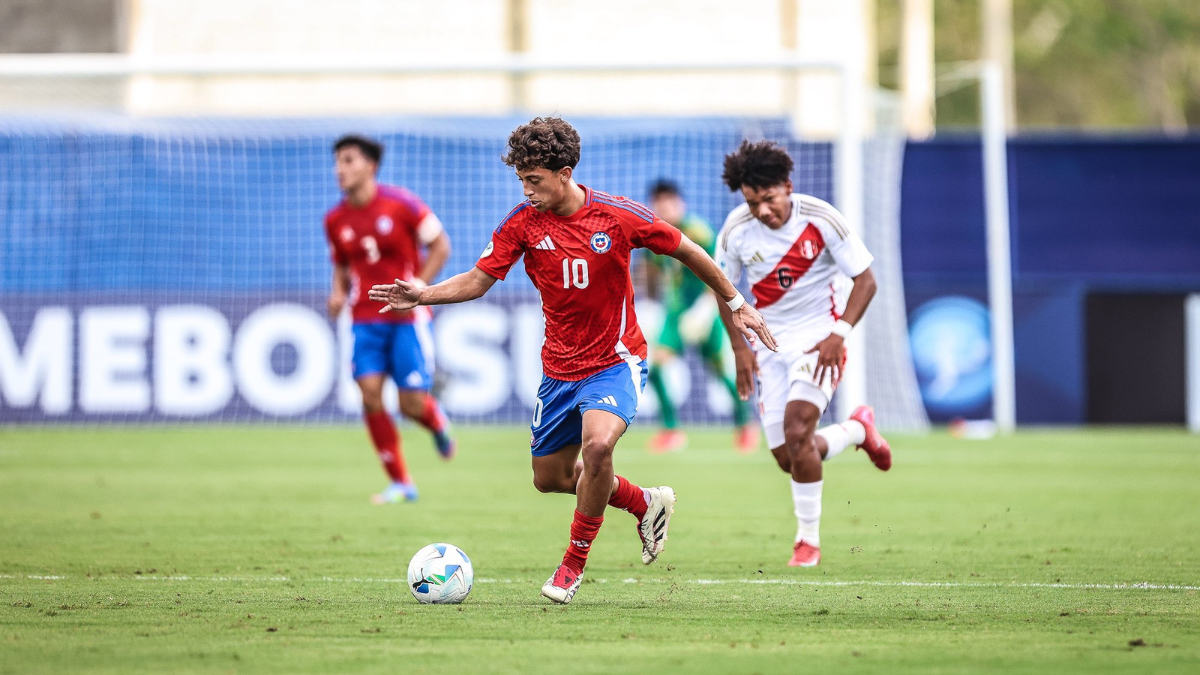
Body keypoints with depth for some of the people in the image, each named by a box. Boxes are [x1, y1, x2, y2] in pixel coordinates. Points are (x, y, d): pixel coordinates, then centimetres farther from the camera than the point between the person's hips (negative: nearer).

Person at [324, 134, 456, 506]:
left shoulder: (400, 203, -10)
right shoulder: (336, 220, 2)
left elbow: (440, 245, -4)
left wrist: (417, 287, -14)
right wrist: (338, 293, -3)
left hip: (407, 317, -3)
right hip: (366, 318, 3)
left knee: (411, 404, -7)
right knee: (370, 394, -12)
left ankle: (437, 421, 33)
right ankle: (400, 483, 0)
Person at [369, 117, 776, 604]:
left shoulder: (618, 216, -15)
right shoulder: (523, 222, -8)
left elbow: (686, 252, -2)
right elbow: (479, 280, -5)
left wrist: (736, 304, 6)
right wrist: (425, 295, -23)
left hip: (615, 361, -5)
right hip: (560, 367, 5)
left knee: (597, 444, -31)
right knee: (550, 477, 11)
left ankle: (575, 561, -11)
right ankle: (646, 504, 36)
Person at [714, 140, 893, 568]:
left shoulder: (821, 220, -17)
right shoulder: (736, 230, -9)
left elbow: (865, 280, -10)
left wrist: (838, 335, -21)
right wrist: (739, 347, 0)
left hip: (819, 333, -4)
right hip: (770, 341, 4)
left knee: (796, 432, -23)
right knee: (787, 459, 0)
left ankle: (808, 540, -6)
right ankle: (857, 429, 32)